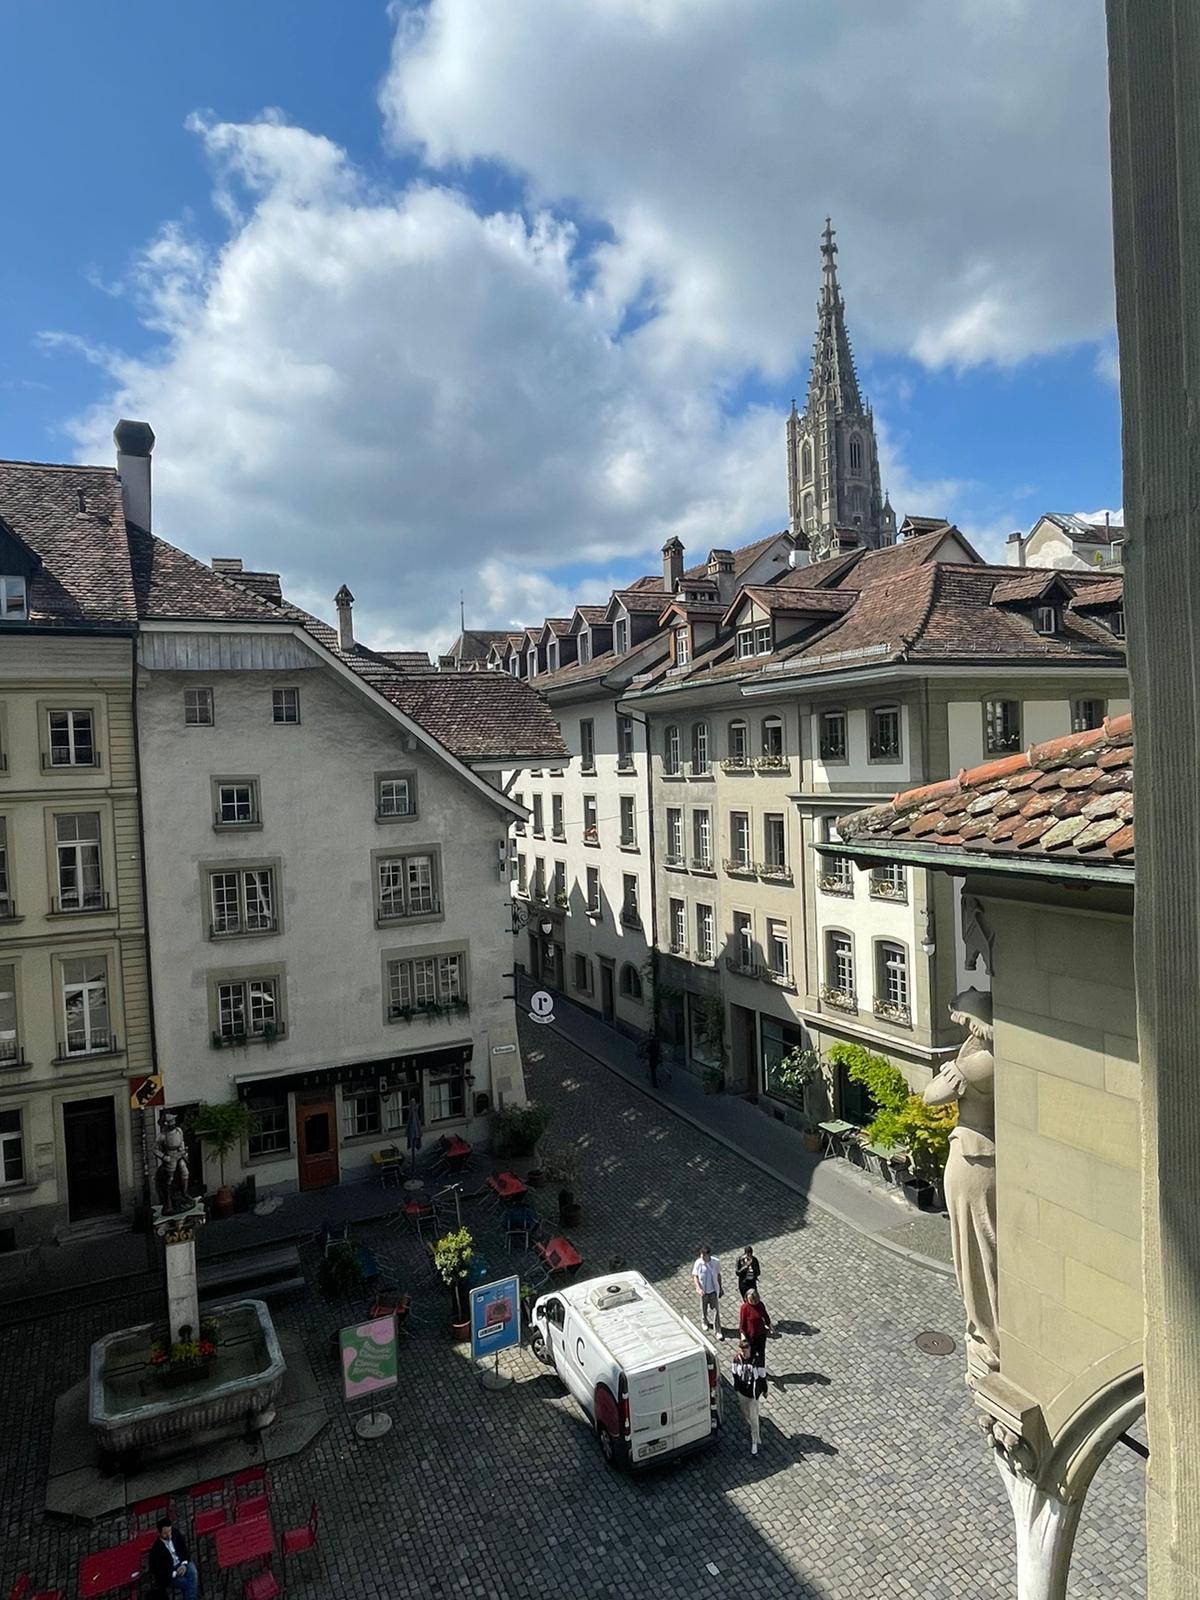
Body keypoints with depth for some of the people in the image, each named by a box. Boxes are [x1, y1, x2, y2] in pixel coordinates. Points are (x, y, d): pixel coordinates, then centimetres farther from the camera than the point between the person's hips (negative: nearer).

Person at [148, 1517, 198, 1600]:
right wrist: (175, 1573, -20)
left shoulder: (175, 1532, -13)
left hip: (181, 1563, 4)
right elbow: (156, 1571, -16)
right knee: (188, 1584, -23)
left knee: (193, 1572, -25)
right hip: (168, 1575, -4)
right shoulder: (156, 1550, -27)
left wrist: (184, 1564, -14)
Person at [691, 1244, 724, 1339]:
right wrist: (698, 1288, -24)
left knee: (716, 1310, 1)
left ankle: (718, 1331, 14)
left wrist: (721, 1288, 8)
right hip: (703, 1291, 0)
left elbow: (718, 1275, -2)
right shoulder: (698, 1263, -20)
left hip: (714, 1290, 0)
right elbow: (695, 1276, -10)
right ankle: (705, 1322, 48)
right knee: (704, 1309, 19)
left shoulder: (716, 1262, -17)